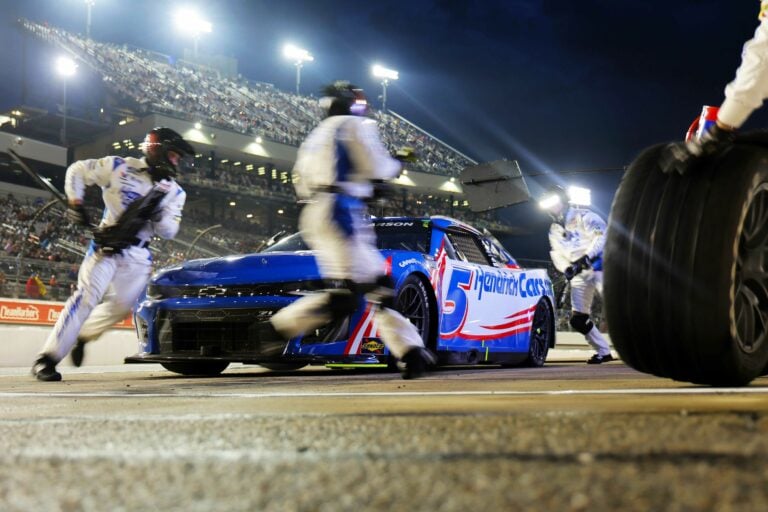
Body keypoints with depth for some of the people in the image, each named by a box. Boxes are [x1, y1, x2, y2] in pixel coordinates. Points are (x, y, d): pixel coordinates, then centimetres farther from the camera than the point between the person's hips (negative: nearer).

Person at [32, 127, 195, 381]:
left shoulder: (174, 192, 5)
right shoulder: (119, 167, -5)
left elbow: (168, 232, 0)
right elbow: (77, 170, 5)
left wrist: (156, 212, -19)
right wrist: (75, 204, -5)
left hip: (138, 255, 5)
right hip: (106, 245, -5)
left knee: (121, 305, -4)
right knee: (88, 295, -18)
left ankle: (82, 335, 24)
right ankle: (47, 359, -18)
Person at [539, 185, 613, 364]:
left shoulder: (584, 216, -7)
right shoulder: (554, 231, 14)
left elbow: (602, 237, -18)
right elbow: (557, 254, 9)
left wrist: (586, 258, -26)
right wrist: (567, 269, -12)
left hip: (598, 267, -7)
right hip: (580, 274, 7)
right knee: (577, 319, 3)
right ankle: (603, 352, 14)